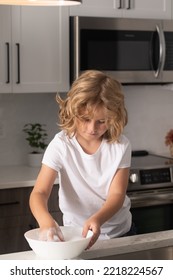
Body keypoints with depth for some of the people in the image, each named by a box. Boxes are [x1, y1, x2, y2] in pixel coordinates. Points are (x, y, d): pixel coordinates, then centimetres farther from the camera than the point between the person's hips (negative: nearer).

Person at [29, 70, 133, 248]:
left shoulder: (120, 146, -9)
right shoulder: (60, 145, -13)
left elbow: (117, 195, -13)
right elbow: (39, 192, -20)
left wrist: (97, 219, -34)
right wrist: (45, 220, -42)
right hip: (75, 235, -2)